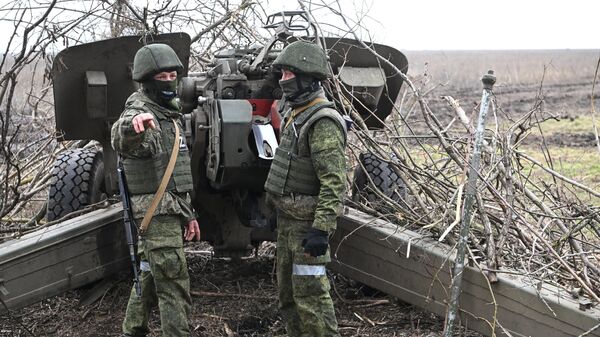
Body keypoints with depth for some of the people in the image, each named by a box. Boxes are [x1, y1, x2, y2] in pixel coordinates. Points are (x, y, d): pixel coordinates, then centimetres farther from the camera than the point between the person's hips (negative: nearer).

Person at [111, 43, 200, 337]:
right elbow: (120, 142, -40)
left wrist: (188, 213, 22)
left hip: (172, 212, 10)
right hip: (156, 211, -10)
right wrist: (131, 125, -64)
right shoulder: (140, 112, -15)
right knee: (174, 289, -8)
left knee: (149, 277, 20)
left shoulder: (169, 114, 16)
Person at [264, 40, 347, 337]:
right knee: (287, 293, 17)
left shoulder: (323, 123, -19)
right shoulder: (294, 114, 13)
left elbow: (334, 183, -24)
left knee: (310, 295, -8)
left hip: (306, 222, -10)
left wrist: (321, 229, -28)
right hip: (287, 218, 10)